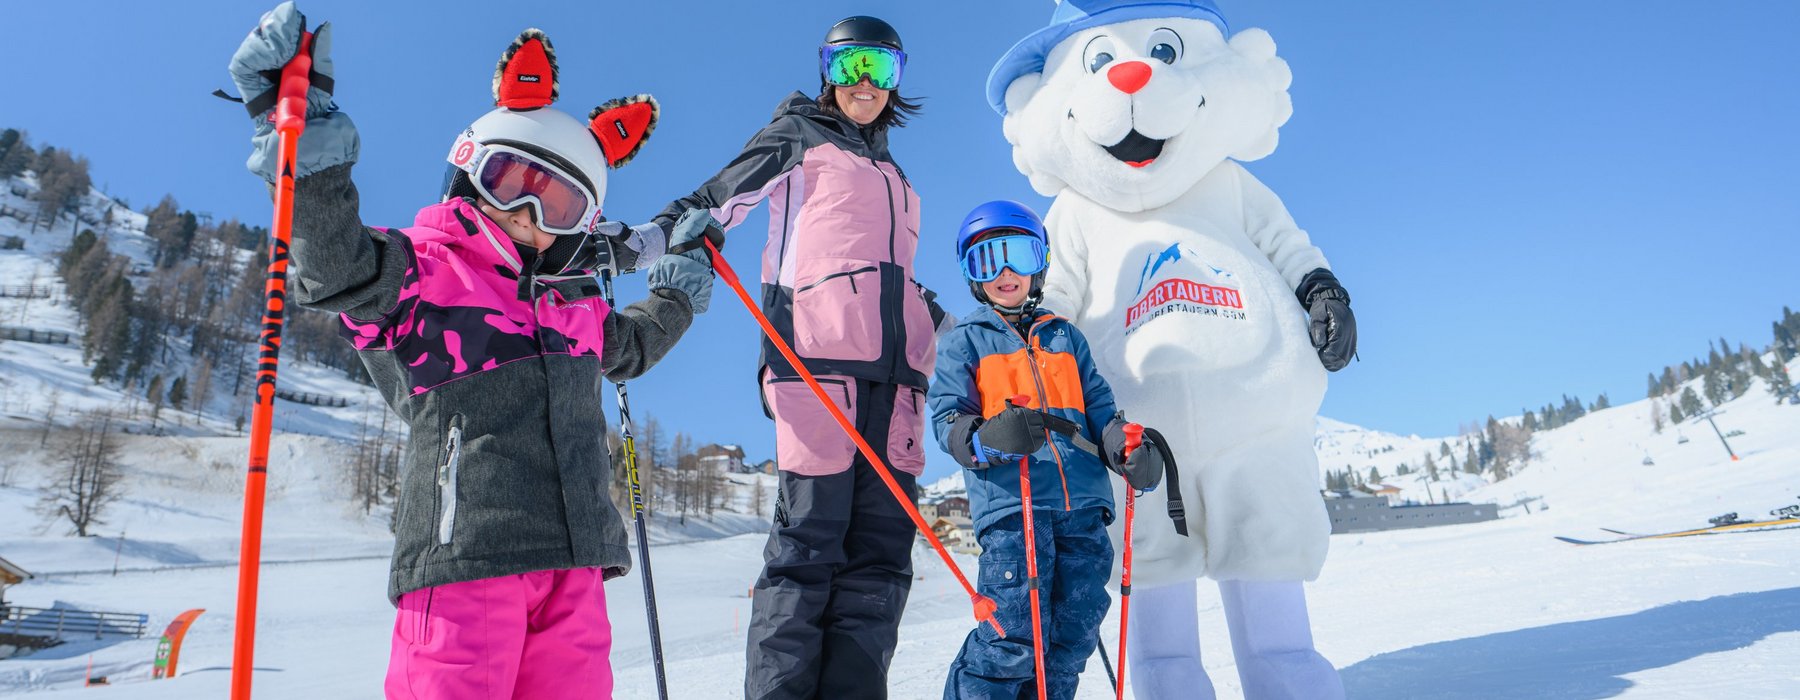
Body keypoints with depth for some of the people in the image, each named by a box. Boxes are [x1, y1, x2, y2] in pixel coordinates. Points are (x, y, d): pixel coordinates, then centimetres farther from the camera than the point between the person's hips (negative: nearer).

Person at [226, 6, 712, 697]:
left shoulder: (575, 304, 25)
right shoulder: (422, 270, 5)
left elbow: (624, 347, 46)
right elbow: (339, 269, -17)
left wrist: (675, 301, 50)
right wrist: (311, 152, -30)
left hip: (572, 560, 7)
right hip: (465, 554, -6)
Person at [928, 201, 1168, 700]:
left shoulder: (1065, 336, 22)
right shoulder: (964, 342, 10)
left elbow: (1098, 404, 19)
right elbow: (946, 418, 0)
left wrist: (1126, 444, -2)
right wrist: (989, 438, -22)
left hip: (1083, 503, 5)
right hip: (1010, 502, -4)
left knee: (1074, 638, 4)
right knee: (1014, 639, -11)